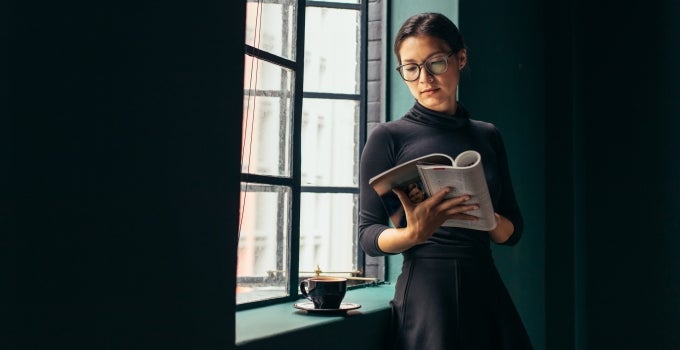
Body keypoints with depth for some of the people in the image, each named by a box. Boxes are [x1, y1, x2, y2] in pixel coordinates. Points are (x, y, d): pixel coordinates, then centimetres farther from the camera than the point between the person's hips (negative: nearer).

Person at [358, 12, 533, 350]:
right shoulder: (388, 138, -4)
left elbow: (512, 230, 9)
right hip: (426, 292, -4)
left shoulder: (488, 136, 7)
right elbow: (368, 234, -5)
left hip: (486, 289, 4)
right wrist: (414, 234, -25)